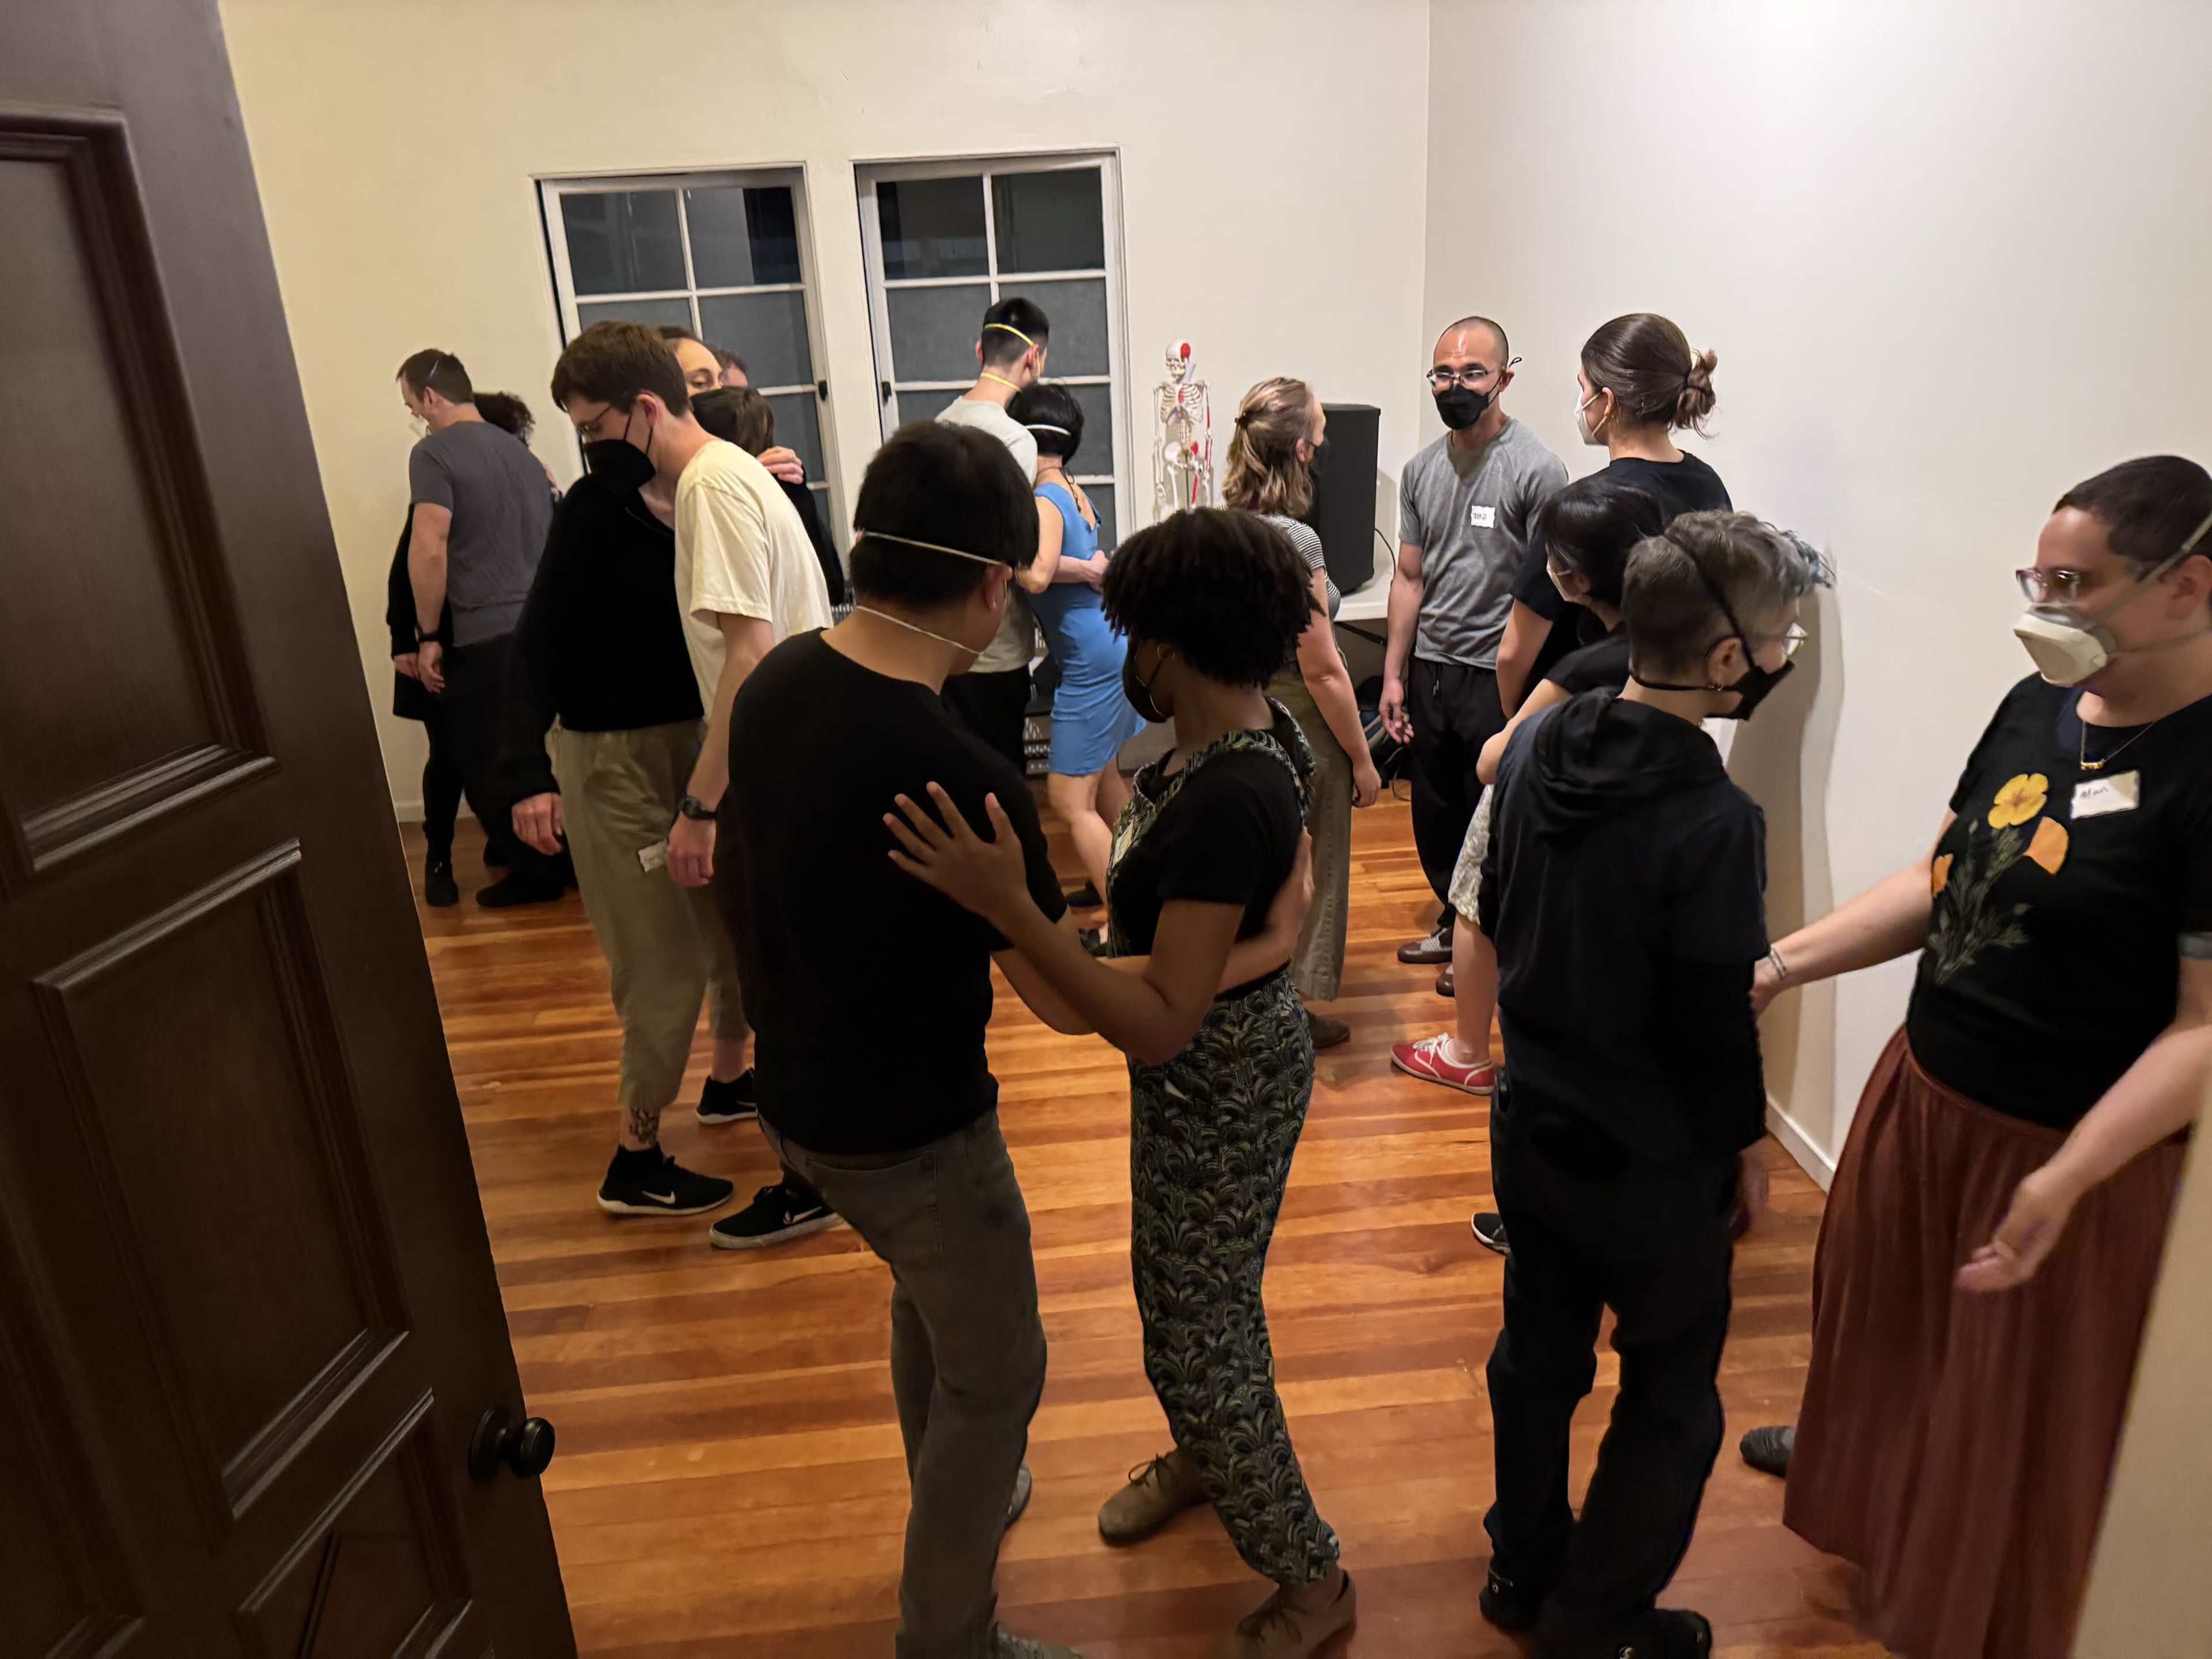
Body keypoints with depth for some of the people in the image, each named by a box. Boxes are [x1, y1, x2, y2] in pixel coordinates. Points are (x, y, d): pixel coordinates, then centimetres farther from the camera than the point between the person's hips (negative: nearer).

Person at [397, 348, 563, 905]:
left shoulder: (434, 453, -6)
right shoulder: (520, 451, 17)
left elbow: (429, 551, -14)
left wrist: (428, 636, -7)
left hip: (487, 636, -7)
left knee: (484, 763, 6)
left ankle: (536, 870, 9)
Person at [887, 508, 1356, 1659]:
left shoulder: (1224, 799, -35)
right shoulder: (1246, 731, -5)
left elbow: (1161, 1024, -35)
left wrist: (1008, 908, -42)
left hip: (1222, 1091, -9)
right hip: (1217, 1064, 9)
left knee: (1198, 1336, 9)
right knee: (1184, 1292, 28)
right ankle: (1204, 1455, 56)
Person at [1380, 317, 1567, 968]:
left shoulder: (1536, 468, -12)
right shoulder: (1421, 469, 8)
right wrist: (1394, 675, 9)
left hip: (1498, 676, -6)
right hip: (1430, 670, 6)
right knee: (1435, 816, 17)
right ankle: (1455, 922, 37)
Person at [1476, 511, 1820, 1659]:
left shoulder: (1538, 743, -7)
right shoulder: (1713, 822, -29)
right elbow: (1715, 1032, -21)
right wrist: (1744, 1146, -3)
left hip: (1531, 1124, 7)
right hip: (1654, 1166, -7)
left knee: (1538, 1355, 23)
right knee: (1670, 1401, 17)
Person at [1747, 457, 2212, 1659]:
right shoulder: (2040, 708, 0)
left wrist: (2063, 1180, -29)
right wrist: (1784, 962, -2)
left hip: (2068, 1150, -7)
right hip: (1925, 1087, 7)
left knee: (2017, 1417, 15)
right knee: (1886, 1315, 27)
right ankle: (1864, 1476, 55)